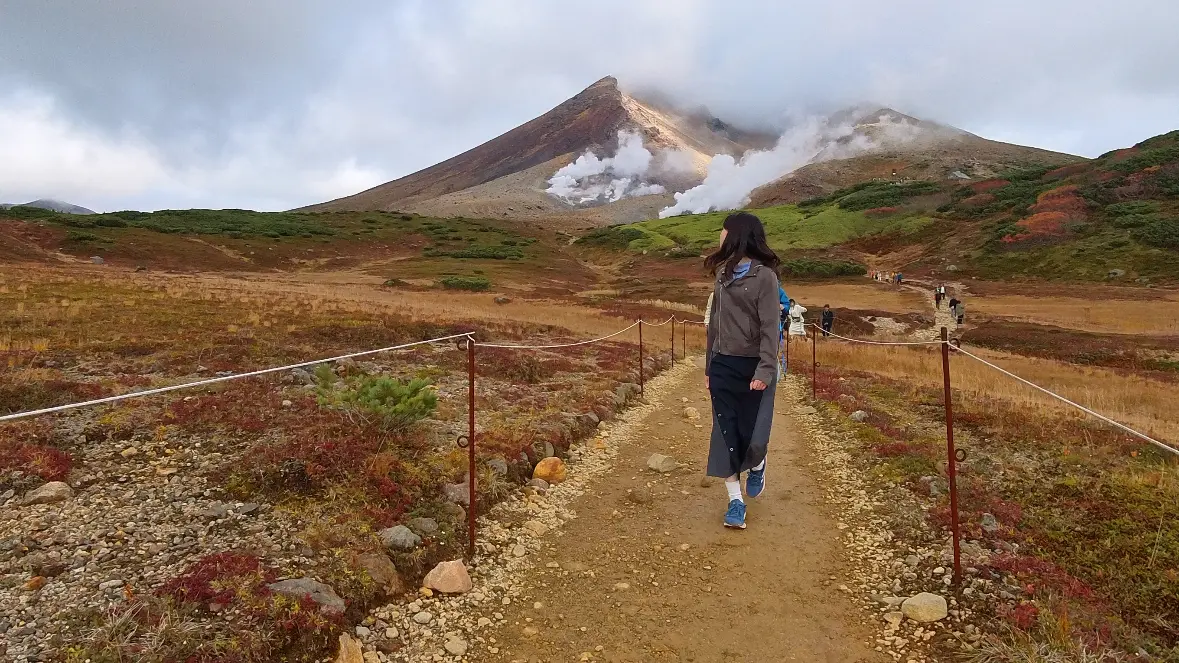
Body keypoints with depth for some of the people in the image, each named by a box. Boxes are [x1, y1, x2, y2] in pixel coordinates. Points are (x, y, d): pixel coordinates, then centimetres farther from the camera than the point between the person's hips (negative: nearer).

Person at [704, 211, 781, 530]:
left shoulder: (764, 275, -9)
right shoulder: (723, 273, 11)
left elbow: (770, 327, -14)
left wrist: (765, 370, -21)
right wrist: (709, 365, 14)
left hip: (754, 366, -5)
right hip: (723, 366, 6)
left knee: (753, 434, -2)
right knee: (726, 433, 2)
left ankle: (757, 467, 34)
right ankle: (736, 500, 11)